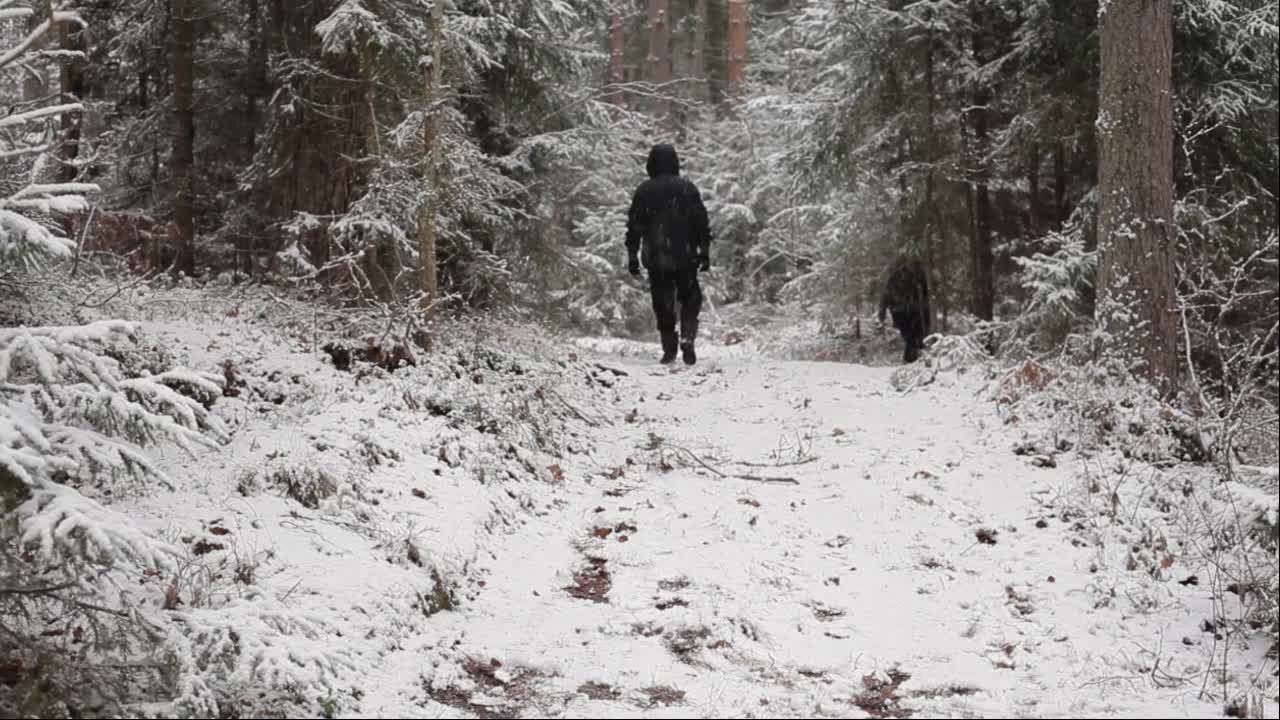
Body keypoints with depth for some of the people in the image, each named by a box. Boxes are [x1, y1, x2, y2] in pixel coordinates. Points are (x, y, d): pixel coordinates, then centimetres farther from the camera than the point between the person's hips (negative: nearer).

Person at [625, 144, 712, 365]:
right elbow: (702, 224, 0)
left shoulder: (644, 191, 0)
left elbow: (634, 226, 2)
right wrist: (705, 252, 5)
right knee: (690, 301, 12)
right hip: (685, 257, 0)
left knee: (663, 306, 7)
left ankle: (669, 350, 4)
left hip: (655, 259, 0)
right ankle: (687, 339, -8)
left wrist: (632, 256, 7)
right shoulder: (688, 189, 0)